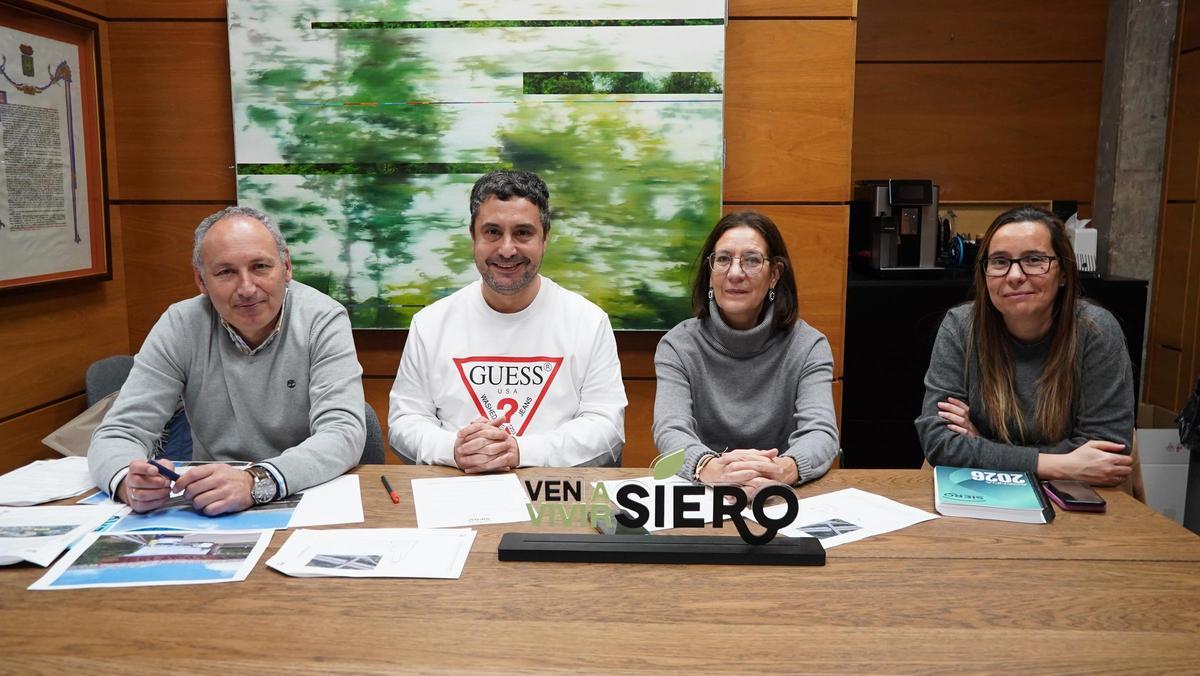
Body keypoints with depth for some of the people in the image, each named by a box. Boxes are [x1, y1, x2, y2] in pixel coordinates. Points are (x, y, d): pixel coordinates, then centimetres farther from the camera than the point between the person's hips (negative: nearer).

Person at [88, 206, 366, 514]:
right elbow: (119, 432, -6)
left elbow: (343, 433, -21)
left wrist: (256, 482, -38)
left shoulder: (323, 320, -11)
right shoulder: (180, 326, -5)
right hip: (208, 513, 2)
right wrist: (129, 482, -30)